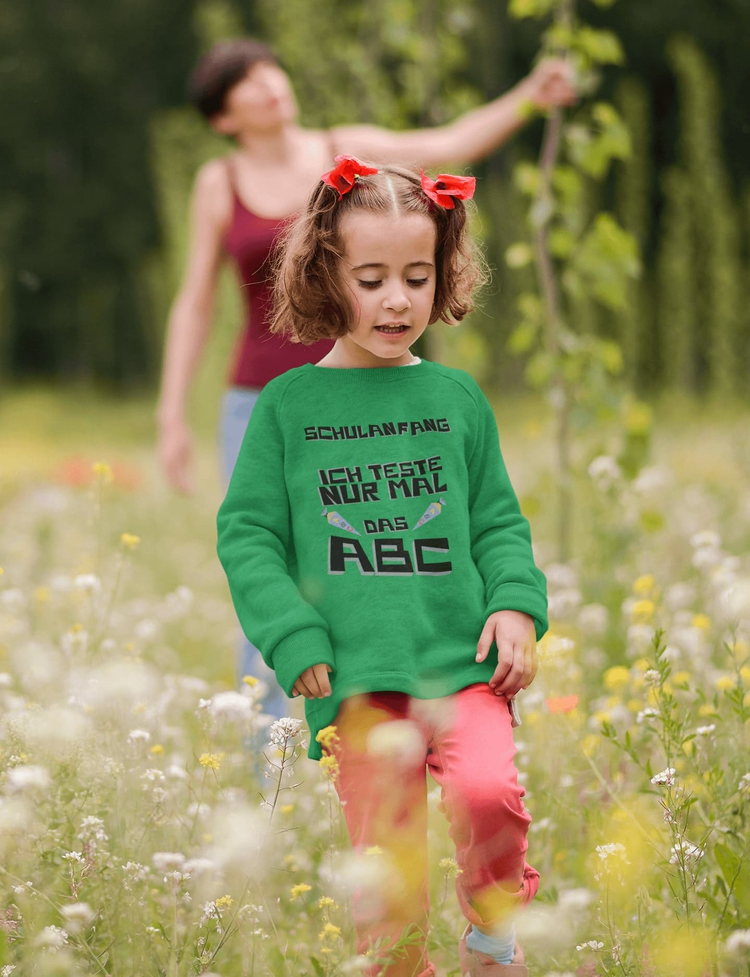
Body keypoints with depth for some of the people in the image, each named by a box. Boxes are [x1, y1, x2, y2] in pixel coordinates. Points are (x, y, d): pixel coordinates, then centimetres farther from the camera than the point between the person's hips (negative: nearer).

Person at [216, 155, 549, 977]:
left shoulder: (456, 398, 10)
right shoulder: (289, 403, 5)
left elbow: (499, 522, 15)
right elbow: (247, 534, 5)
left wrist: (517, 604, -3)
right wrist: (294, 640, -5)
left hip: (463, 664, 1)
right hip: (357, 679, 0)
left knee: (488, 792, -25)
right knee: (389, 874, 0)